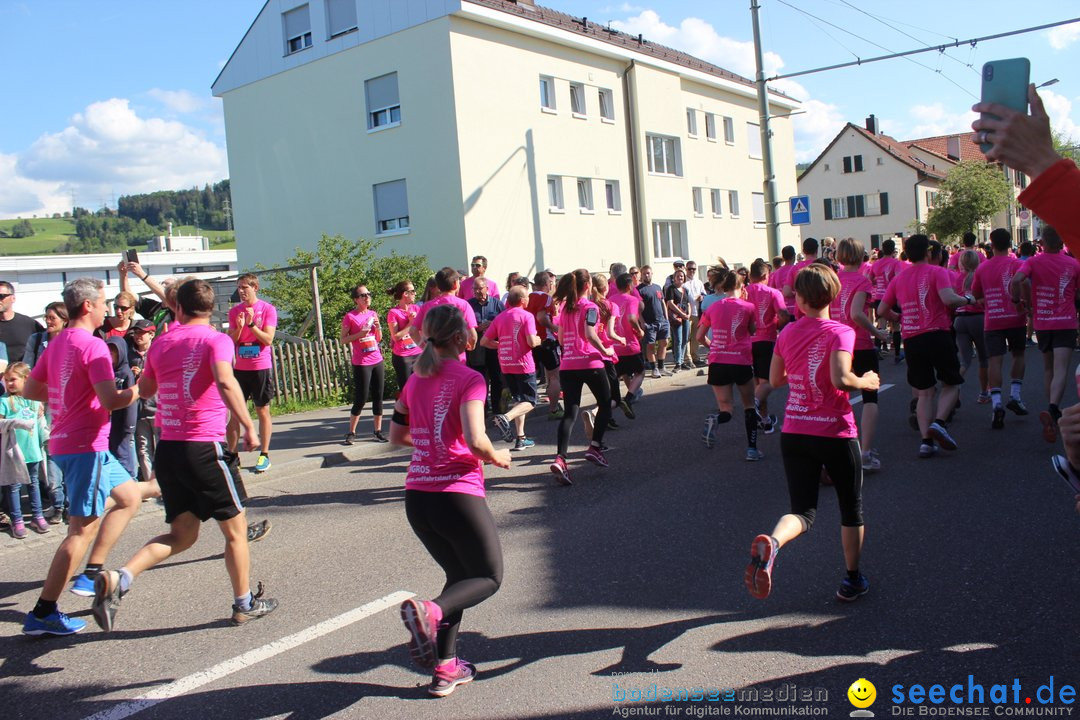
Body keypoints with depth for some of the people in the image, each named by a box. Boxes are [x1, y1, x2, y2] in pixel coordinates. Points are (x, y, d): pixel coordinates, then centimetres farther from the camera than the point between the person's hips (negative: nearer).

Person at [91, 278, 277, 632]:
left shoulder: (161, 342, 10)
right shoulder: (216, 340, -8)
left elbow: (144, 389, 25)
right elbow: (225, 382, -27)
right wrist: (248, 427, -22)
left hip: (167, 448, 6)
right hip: (205, 447, -6)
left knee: (182, 535, 16)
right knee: (235, 528, 12)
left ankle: (118, 578, -5)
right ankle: (245, 604, 22)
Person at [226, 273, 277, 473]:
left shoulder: (267, 309, -4)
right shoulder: (234, 311, 8)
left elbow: (268, 339, -11)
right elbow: (230, 341, 6)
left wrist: (251, 324, -21)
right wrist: (239, 327, -13)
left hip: (261, 367, -4)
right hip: (240, 367, 4)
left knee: (263, 411, 3)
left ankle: (264, 455, 11)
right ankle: (231, 453, 10)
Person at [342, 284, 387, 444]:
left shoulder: (373, 314, 11)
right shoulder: (350, 317, -7)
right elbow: (343, 340, -7)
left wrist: (378, 327, -2)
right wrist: (359, 334, -19)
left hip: (377, 360, 6)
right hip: (361, 363, -6)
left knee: (378, 397, 6)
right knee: (361, 399, -3)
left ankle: (378, 431, 14)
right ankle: (351, 432, 11)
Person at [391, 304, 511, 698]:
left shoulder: (415, 380, 9)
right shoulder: (469, 379, -11)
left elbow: (396, 435, 18)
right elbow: (475, 440, -21)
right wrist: (497, 457, -2)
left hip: (416, 498, 7)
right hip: (457, 495, -7)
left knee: (460, 575, 23)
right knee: (489, 576, 12)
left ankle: (445, 668, 19)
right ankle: (429, 610, -16)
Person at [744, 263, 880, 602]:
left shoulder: (787, 333, 4)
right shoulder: (840, 332, -11)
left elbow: (775, 379, 12)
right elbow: (841, 378, -25)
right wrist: (867, 382, -6)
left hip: (793, 433, 3)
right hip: (836, 433, -3)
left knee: (803, 511, 7)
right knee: (851, 509, 18)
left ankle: (770, 542, -26)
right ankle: (852, 580, 28)